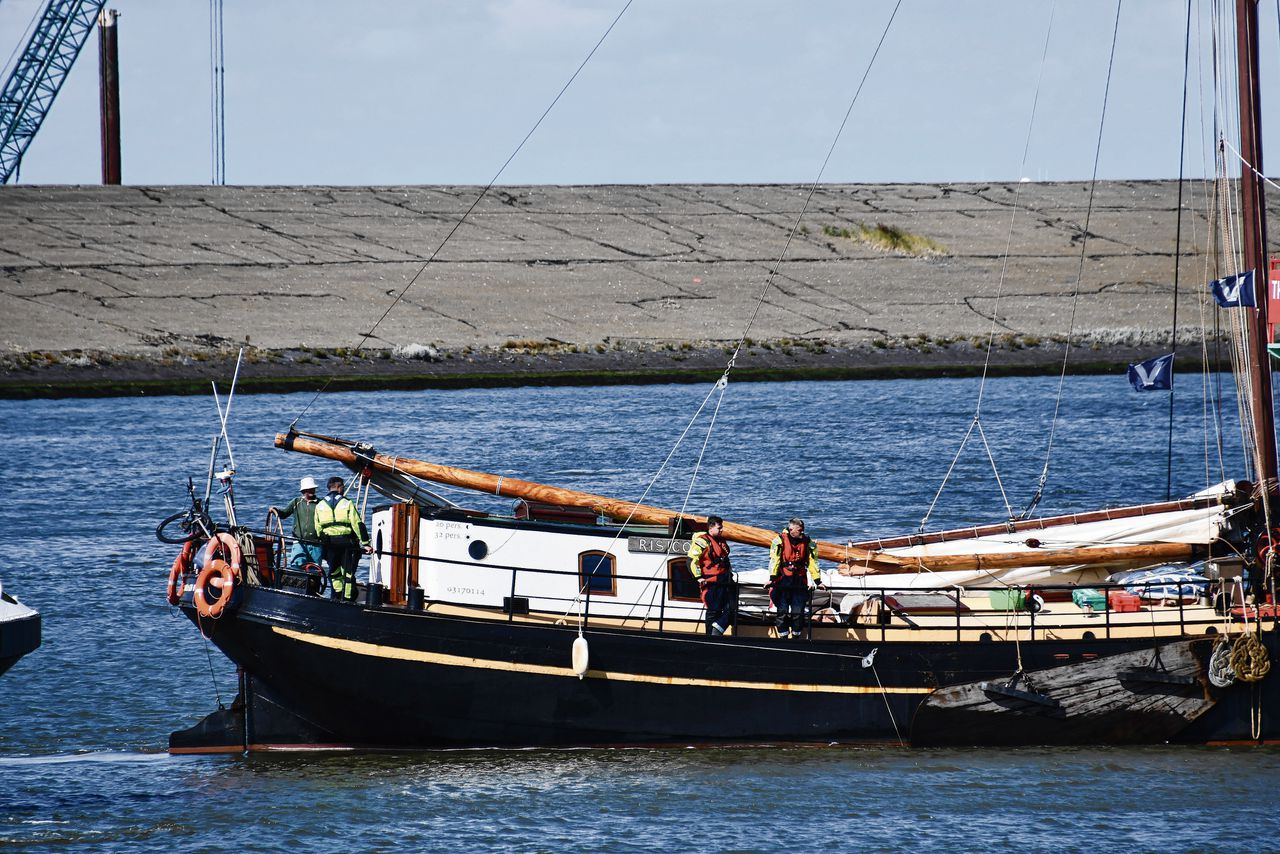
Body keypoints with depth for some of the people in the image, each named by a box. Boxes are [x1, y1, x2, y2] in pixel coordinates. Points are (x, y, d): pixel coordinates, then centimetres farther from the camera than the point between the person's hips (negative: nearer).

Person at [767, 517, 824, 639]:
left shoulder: (807, 542, 5)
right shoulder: (779, 541, -5)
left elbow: (813, 562, 6)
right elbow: (774, 560, -12)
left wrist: (818, 581, 0)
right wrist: (772, 578, -21)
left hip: (800, 582, 2)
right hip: (782, 582, -2)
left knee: (798, 613, 0)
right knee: (782, 612, -2)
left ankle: (796, 636, 12)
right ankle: (783, 637, 6)